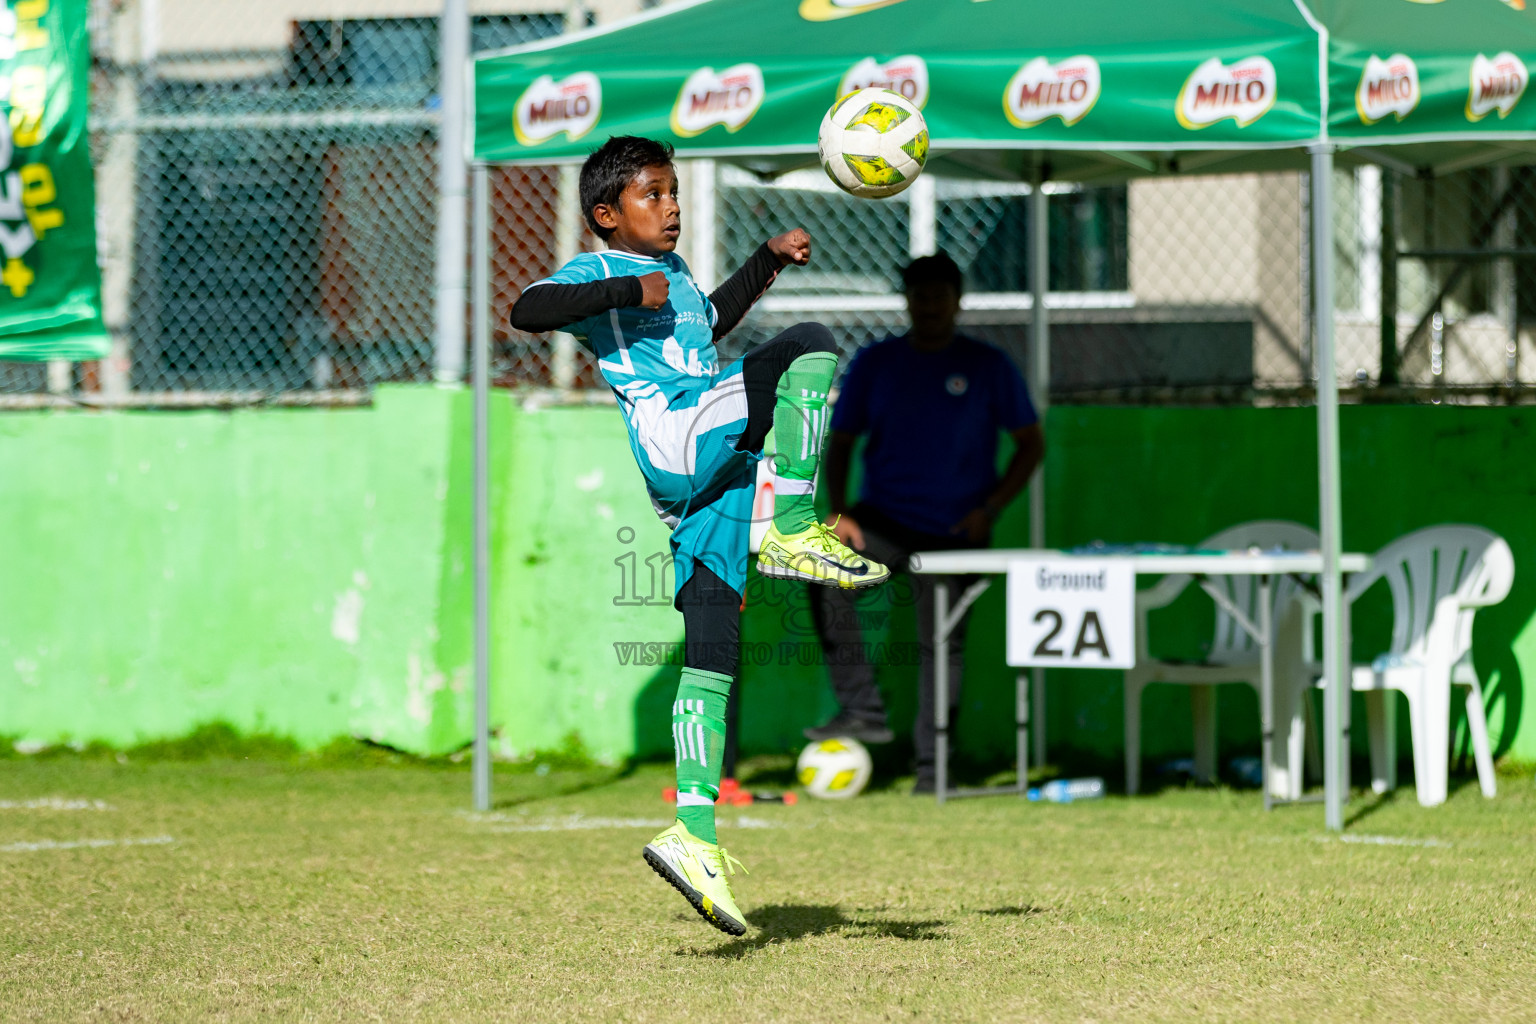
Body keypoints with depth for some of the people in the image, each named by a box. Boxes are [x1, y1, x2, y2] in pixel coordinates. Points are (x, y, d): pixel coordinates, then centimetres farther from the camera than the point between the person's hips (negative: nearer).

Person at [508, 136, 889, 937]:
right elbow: (527, 310, -15)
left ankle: (693, 836, -3)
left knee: (712, 654, 0)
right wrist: (628, 291, -17)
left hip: (716, 473, 8)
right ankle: (793, 532, -23)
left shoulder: (672, 272, 30)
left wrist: (768, 260, 44)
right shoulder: (598, 270, 4)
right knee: (809, 343, -19)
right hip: (673, 439, -8)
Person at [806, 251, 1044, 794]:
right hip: (884, 520, 1)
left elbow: (1031, 444, 7)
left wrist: (990, 509, -5)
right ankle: (862, 710, -24)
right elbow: (841, 442, 9)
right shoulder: (875, 362, 7)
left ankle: (931, 766, 8)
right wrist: (839, 511, -7)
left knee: (942, 646, -3)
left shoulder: (989, 366, 3)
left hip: (957, 531, -1)